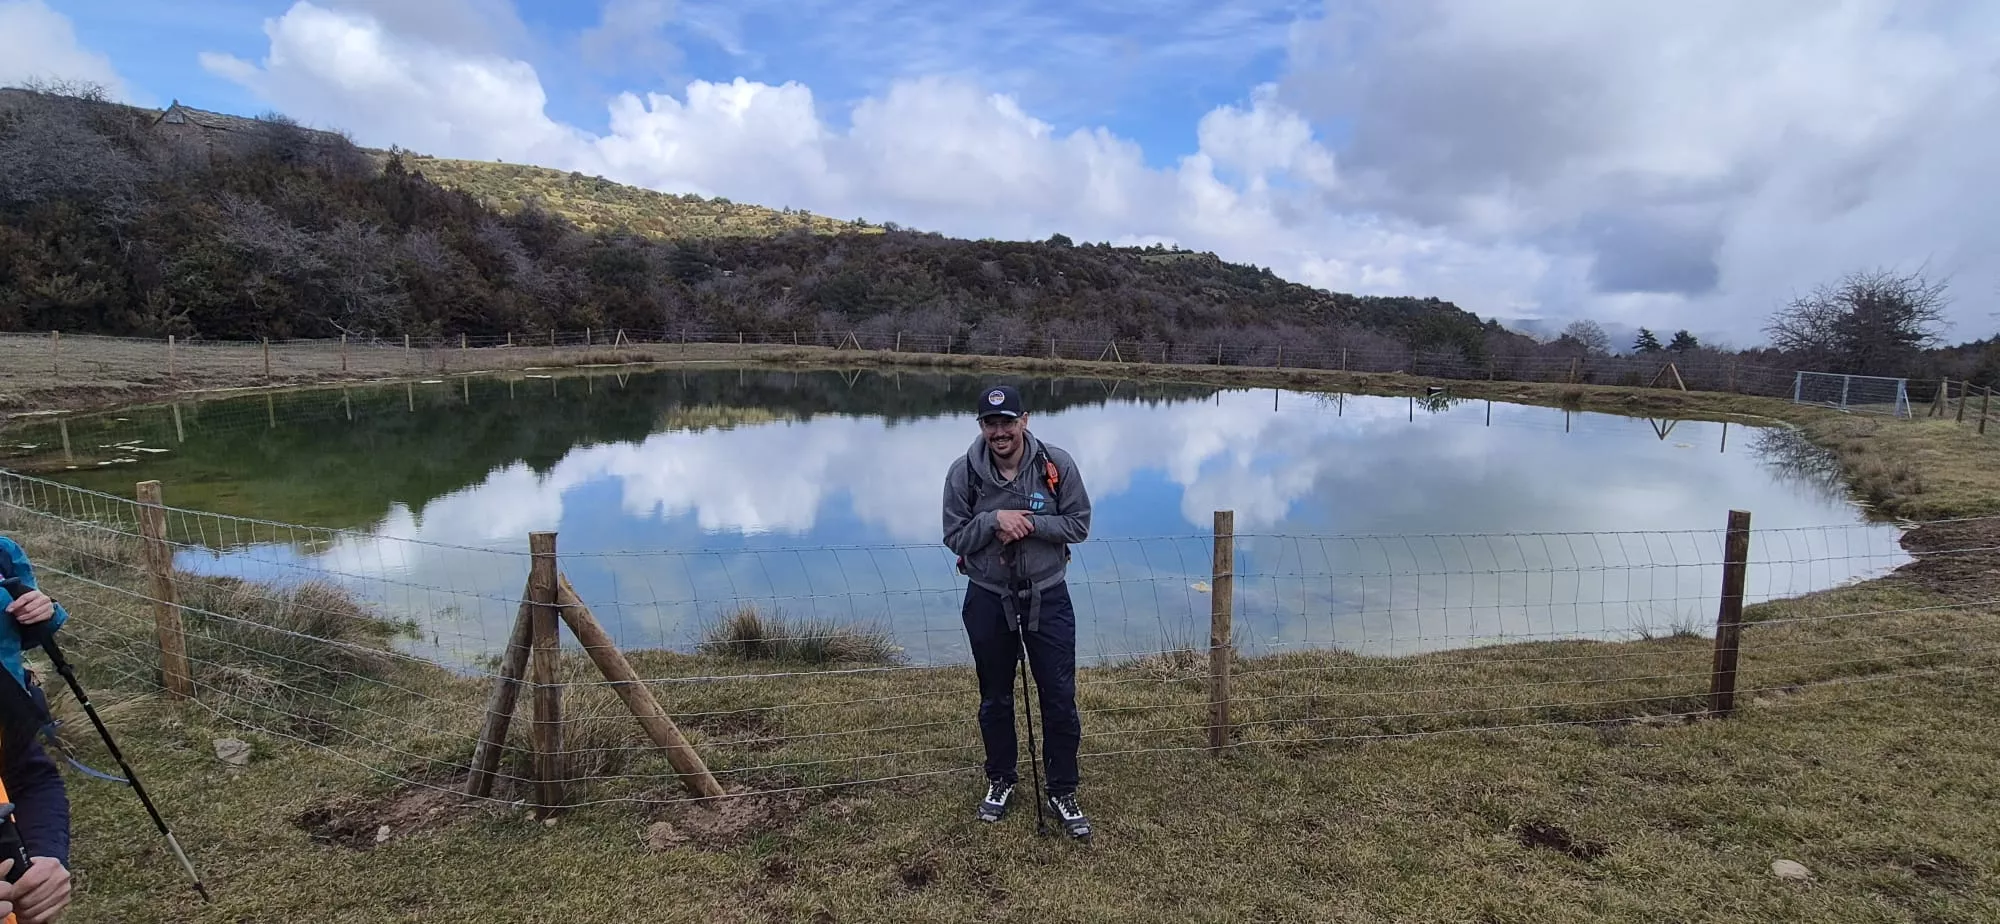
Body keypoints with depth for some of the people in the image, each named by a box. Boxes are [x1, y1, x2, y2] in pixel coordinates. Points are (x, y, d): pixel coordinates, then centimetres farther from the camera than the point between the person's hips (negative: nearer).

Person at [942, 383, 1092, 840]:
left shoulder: (1057, 464, -11)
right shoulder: (963, 471, -10)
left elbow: (1079, 524, -7)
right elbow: (954, 537, -6)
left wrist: (1029, 524, -22)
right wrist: (994, 520, -23)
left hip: (1048, 596, -1)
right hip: (988, 599, 1)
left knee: (1060, 698, 4)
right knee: (995, 698, 16)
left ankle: (1063, 792, 23)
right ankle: (1000, 780, 38)